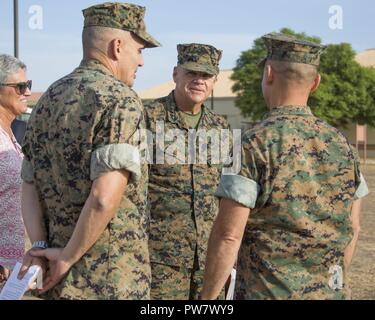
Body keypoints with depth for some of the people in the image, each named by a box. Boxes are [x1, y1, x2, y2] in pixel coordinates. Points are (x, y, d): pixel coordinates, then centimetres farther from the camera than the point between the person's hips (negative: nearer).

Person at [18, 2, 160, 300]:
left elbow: (30, 187, 8)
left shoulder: (47, 100, 10)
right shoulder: (120, 100, -15)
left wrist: (41, 248, -2)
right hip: (112, 278, -7)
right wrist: (68, 256, -13)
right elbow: (104, 197, -24)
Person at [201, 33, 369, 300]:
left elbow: (229, 235, -16)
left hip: (267, 292, -5)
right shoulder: (341, 145, 2)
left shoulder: (253, 146, -15)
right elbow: (352, 229, 8)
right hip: (328, 292, 5)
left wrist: (208, 298, -6)